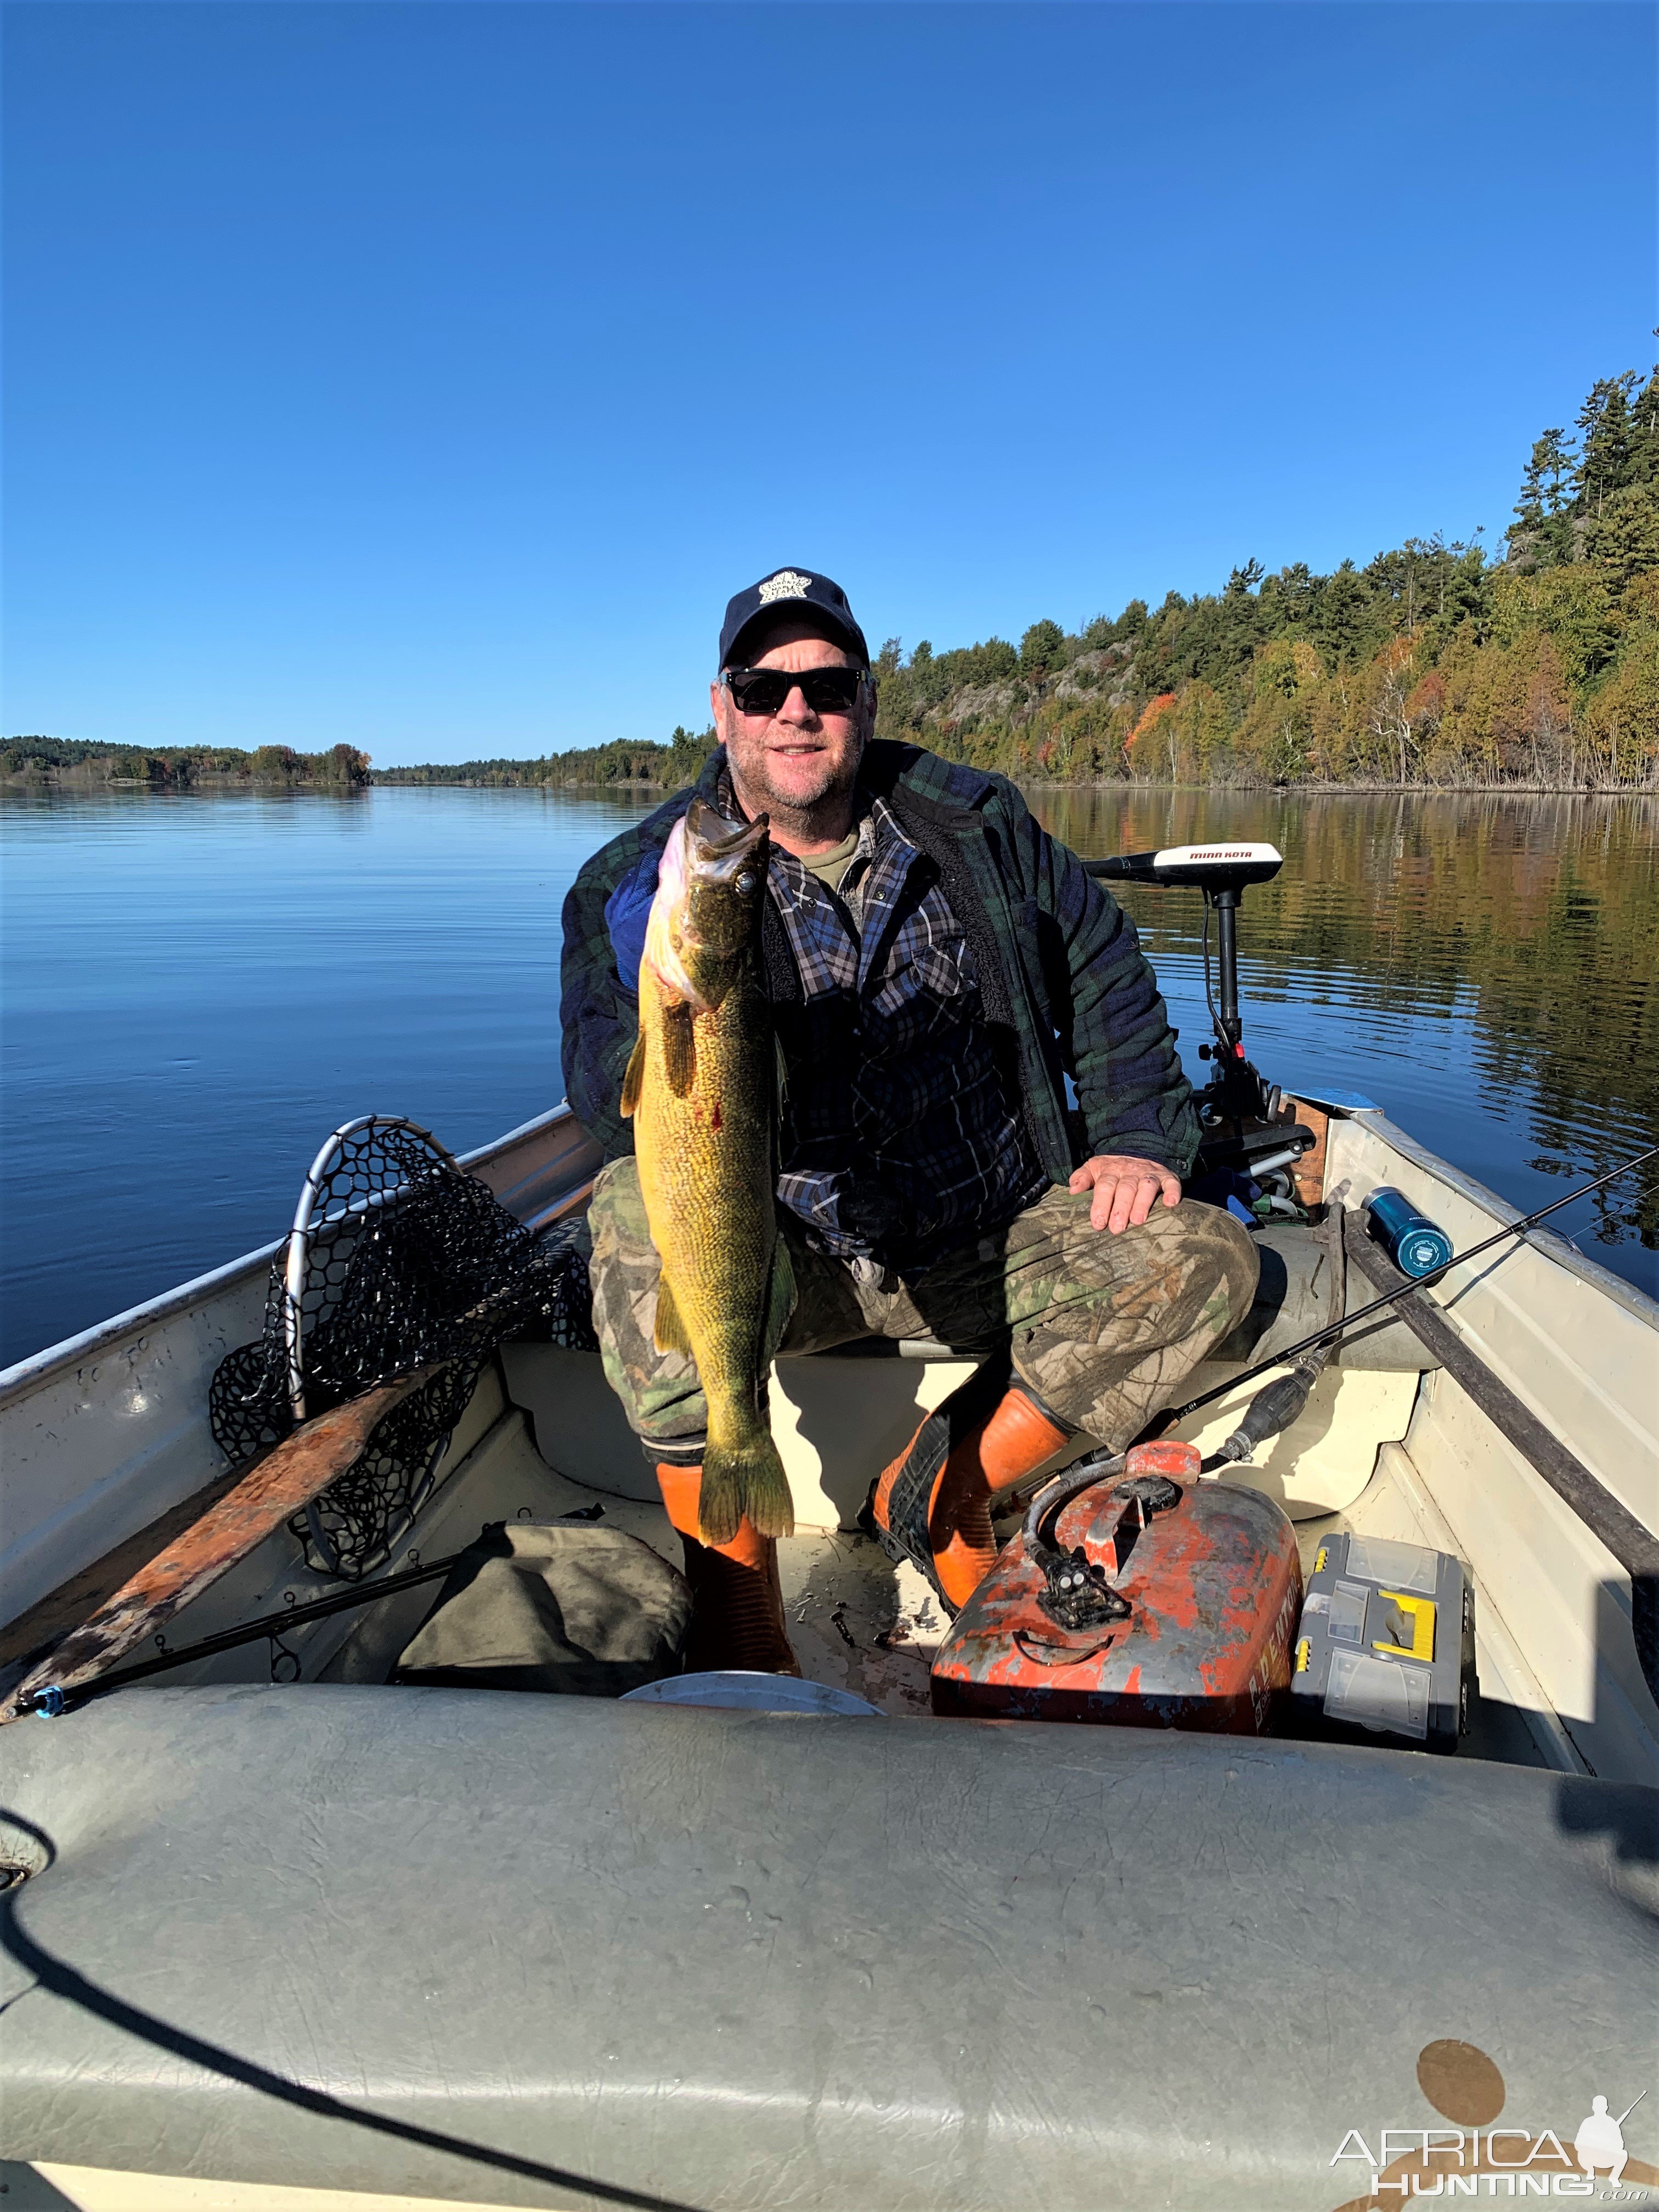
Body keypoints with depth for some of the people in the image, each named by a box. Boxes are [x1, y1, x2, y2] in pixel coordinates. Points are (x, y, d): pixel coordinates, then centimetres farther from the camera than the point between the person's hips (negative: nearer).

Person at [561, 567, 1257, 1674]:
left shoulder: (973, 821, 3)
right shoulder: (636, 882, -5)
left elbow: (1101, 964, 12)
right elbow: (611, 1118, -14)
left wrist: (1137, 1133, 1)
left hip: (999, 1243, 3)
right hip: (798, 1260, -2)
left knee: (1205, 1259, -17)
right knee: (642, 1211, -31)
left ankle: (948, 1492, -1)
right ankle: (736, 1611, -17)